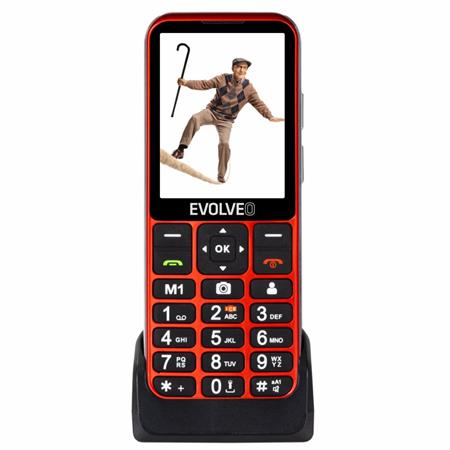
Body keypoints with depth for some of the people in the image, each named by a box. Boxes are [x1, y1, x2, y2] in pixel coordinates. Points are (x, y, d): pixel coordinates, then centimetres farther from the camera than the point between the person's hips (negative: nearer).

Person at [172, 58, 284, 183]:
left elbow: (259, 103, -4)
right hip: (212, 111, 0)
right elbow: (205, 84, -3)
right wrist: (187, 82, -14)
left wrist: (270, 116, -16)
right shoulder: (223, 79, -6)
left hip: (226, 120, 0)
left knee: (224, 143, -17)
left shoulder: (248, 88, -6)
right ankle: (181, 149, -26)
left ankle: (221, 176, -2)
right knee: (195, 119, -30)